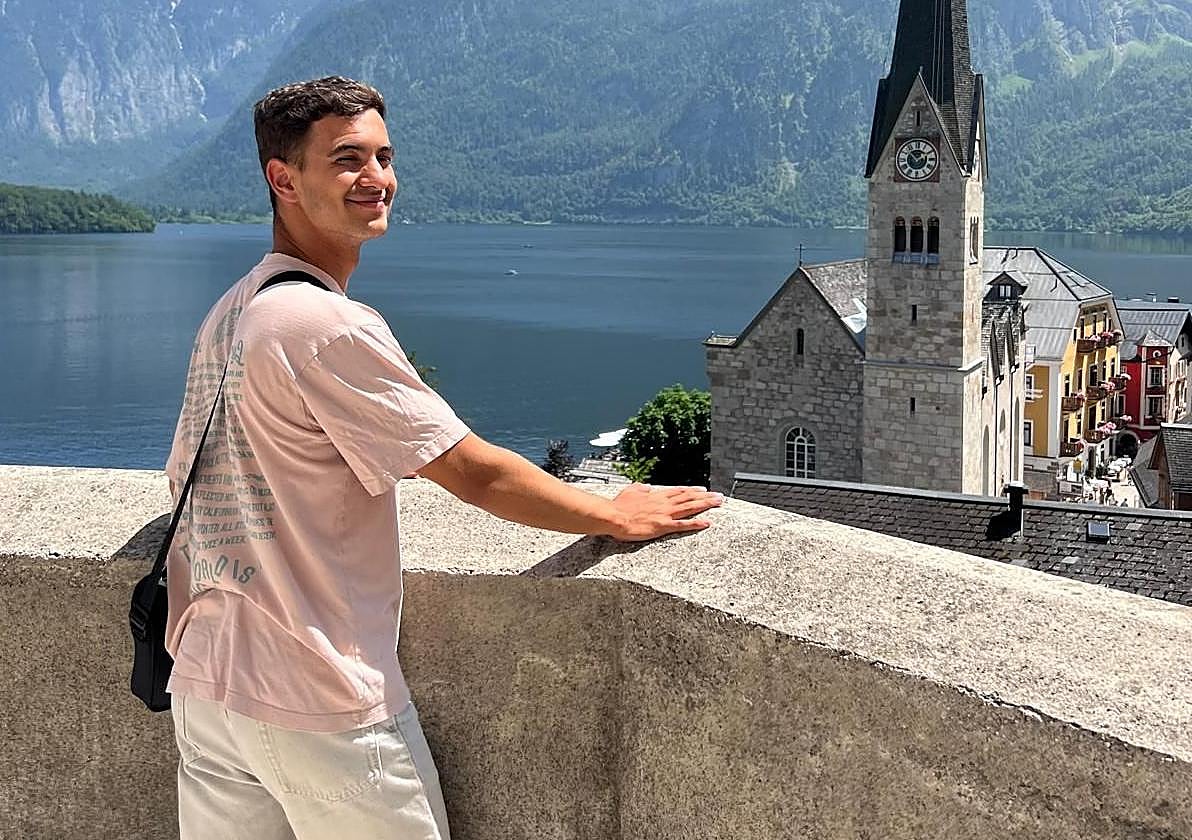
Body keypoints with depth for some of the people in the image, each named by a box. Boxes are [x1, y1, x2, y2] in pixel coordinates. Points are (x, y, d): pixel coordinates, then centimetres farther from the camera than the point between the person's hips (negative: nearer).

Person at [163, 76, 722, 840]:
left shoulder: (228, 314, 8)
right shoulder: (331, 326, -20)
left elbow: (184, 480, 17)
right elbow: (478, 475, -16)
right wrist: (619, 516, -3)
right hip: (320, 705, -8)